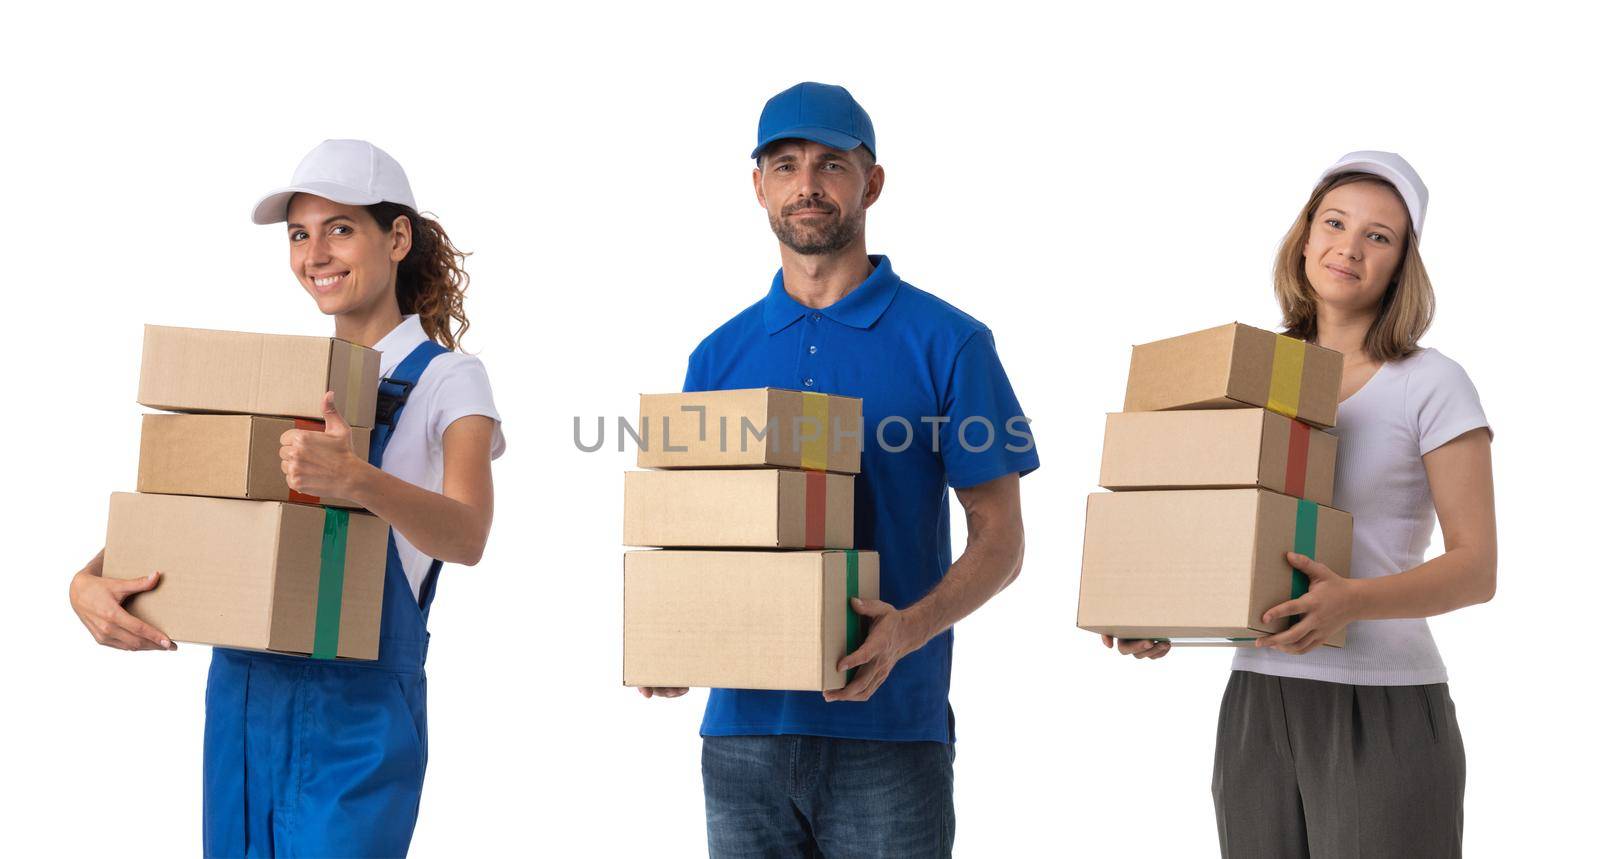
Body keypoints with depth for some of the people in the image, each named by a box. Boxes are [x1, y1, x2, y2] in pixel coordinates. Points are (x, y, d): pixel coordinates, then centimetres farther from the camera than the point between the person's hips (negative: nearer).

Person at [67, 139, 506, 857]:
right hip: (241, 694, 5)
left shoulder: (445, 379, -2)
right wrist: (89, 581, -10)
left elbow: (467, 536, -19)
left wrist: (355, 479, -38)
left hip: (357, 711, -5)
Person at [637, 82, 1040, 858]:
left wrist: (908, 629, -19)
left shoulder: (947, 344, 0)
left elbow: (998, 539, -2)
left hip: (887, 729, -3)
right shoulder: (720, 356, 11)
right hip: (743, 723, 3)